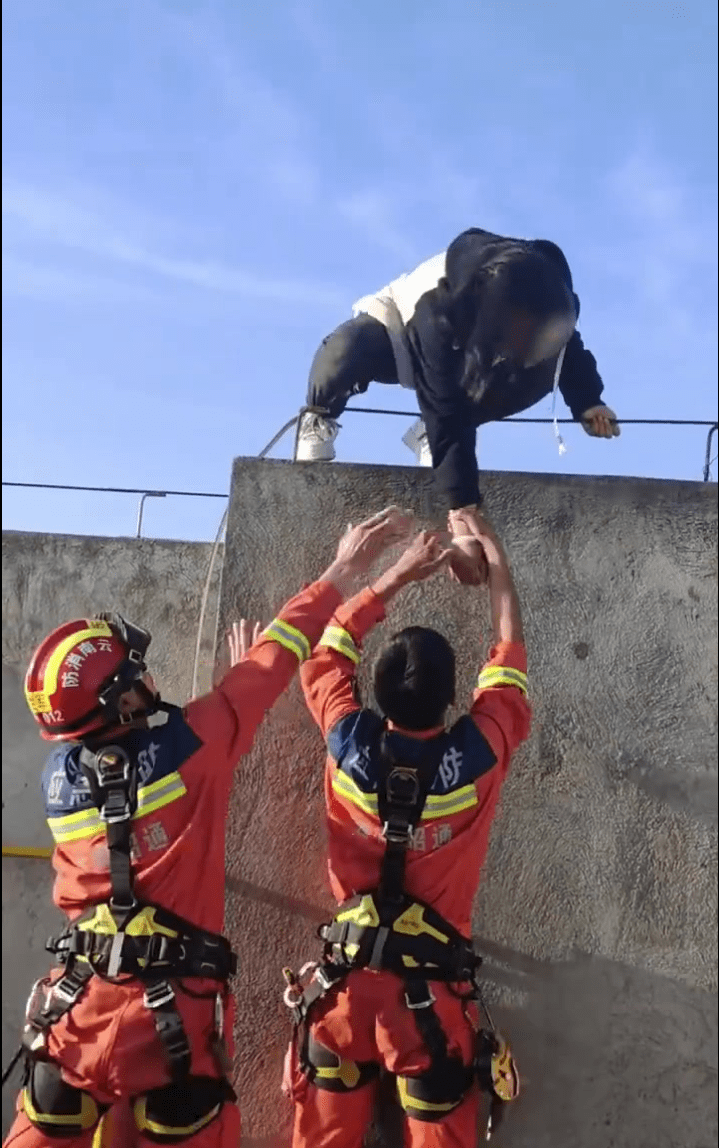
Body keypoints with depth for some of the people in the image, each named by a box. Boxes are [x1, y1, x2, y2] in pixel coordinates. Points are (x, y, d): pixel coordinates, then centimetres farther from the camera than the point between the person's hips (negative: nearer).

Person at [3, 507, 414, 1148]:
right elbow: (276, 657, -5)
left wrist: (233, 680, 27)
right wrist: (344, 571, 7)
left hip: (76, 1005, 5)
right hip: (174, 1009, -4)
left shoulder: (59, 774, 3)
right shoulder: (187, 742, -13)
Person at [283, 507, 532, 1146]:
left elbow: (330, 649, 8)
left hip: (347, 977, 2)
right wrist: (496, 559, 14)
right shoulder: (477, 754, -14)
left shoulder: (353, 746, -11)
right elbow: (508, 658, 4)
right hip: (435, 987, -1)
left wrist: (399, 574, 14)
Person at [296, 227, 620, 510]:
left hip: (464, 348, 6)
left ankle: (427, 435, 0)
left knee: (537, 376, -23)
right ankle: (319, 419, -4)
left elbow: (567, 346, -6)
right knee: (344, 357, -40)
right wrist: (463, 506, -47)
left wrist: (587, 401, -20)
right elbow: (447, 419, -44)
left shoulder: (549, 300, -30)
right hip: (395, 321, -6)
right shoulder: (439, 314, -45)